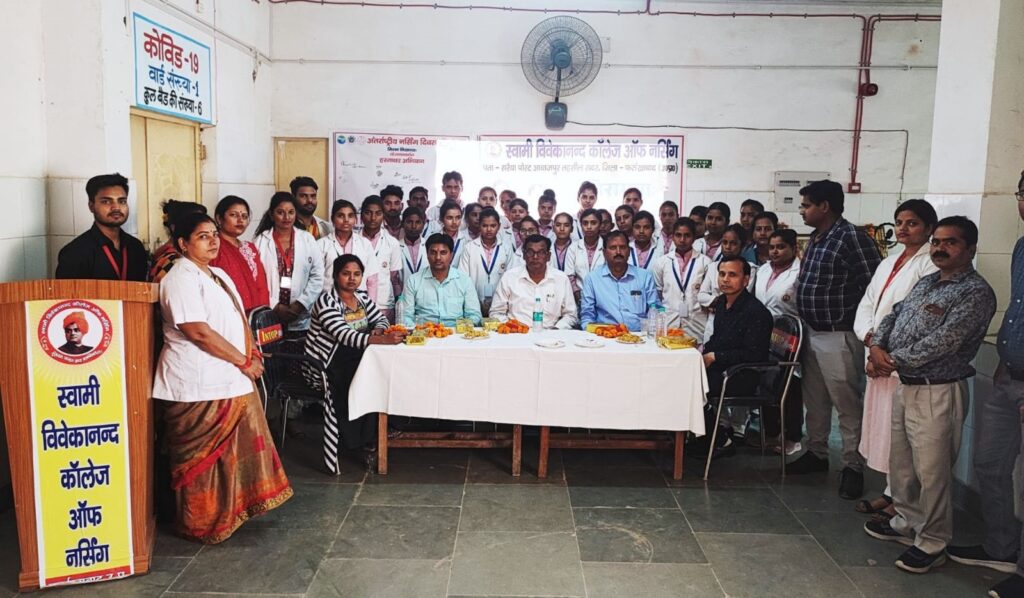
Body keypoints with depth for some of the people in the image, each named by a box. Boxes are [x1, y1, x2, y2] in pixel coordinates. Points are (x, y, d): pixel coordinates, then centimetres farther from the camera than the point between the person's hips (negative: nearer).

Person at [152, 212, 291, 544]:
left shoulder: (218, 275, 15)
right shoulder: (182, 278, -14)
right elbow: (199, 331, -21)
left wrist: (251, 354, 3)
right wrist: (243, 361, -15)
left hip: (230, 381, 9)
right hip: (198, 386, -9)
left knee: (237, 450, 15)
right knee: (202, 457, 3)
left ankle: (232, 509, 29)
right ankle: (203, 524, 16)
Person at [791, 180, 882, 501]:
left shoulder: (852, 238, -16)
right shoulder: (816, 237, 12)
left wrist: (858, 325, -13)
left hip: (838, 336, -9)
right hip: (812, 331, 9)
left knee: (847, 404, 1)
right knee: (814, 399, 18)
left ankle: (852, 466, 13)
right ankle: (816, 453, 32)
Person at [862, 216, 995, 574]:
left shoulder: (975, 292, -12)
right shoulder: (925, 282, 14)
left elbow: (943, 341, -21)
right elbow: (893, 315, 14)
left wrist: (895, 361, -15)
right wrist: (877, 346, -5)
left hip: (938, 393, -8)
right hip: (904, 386, 8)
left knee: (932, 471, 0)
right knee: (900, 462, 18)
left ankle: (932, 543, 15)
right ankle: (906, 523, 35)